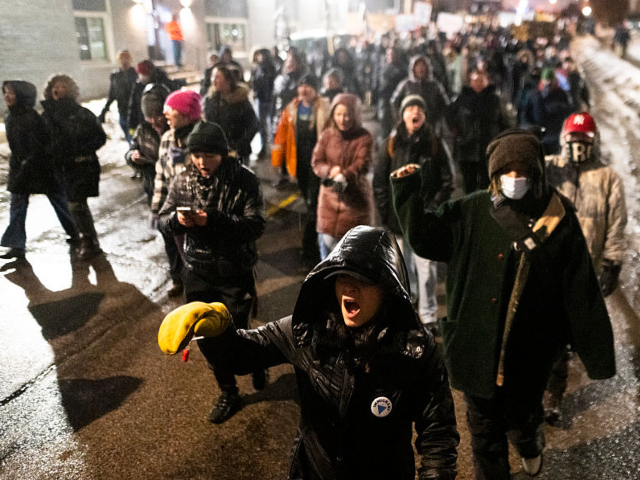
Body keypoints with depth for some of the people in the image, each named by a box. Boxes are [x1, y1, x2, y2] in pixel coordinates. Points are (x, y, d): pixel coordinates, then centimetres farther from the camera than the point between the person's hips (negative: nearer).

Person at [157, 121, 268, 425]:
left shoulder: (244, 181, -12)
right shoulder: (183, 182, -1)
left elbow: (256, 225, -19)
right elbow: (161, 222, 3)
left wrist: (213, 220, -31)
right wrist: (177, 220, -21)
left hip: (236, 274, -3)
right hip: (198, 274, 4)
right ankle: (228, 394, 36)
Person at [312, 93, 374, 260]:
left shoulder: (364, 137, -7)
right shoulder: (327, 135, 3)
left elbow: (362, 165, -18)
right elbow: (316, 162, 0)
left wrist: (344, 177, -37)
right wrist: (330, 171, -22)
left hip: (356, 197, -2)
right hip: (330, 196, 3)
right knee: (327, 240, 7)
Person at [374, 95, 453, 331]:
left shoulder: (434, 144, 3)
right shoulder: (391, 145, 5)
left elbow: (447, 181, 4)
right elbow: (379, 181, 6)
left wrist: (433, 209, -5)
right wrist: (387, 212, -1)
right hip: (398, 220, 1)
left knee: (427, 270, -1)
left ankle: (428, 316, 14)